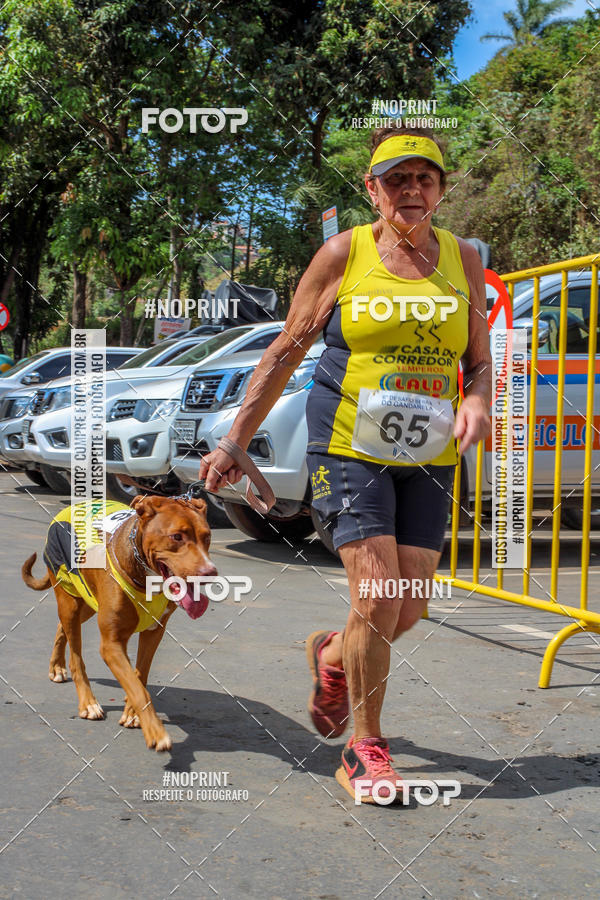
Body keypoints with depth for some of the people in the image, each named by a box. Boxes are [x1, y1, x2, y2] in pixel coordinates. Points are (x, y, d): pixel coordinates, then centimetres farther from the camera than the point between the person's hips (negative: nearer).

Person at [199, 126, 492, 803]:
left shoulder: (462, 259, 9)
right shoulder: (343, 254, 0)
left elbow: (480, 363, 14)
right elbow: (285, 352, 3)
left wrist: (477, 404, -10)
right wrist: (235, 443, 2)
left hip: (428, 457, 4)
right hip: (349, 448, -4)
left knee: (410, 609, 3)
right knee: (377, 600, -12)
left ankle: (330, 655, 37)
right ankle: (365, 749, 8)